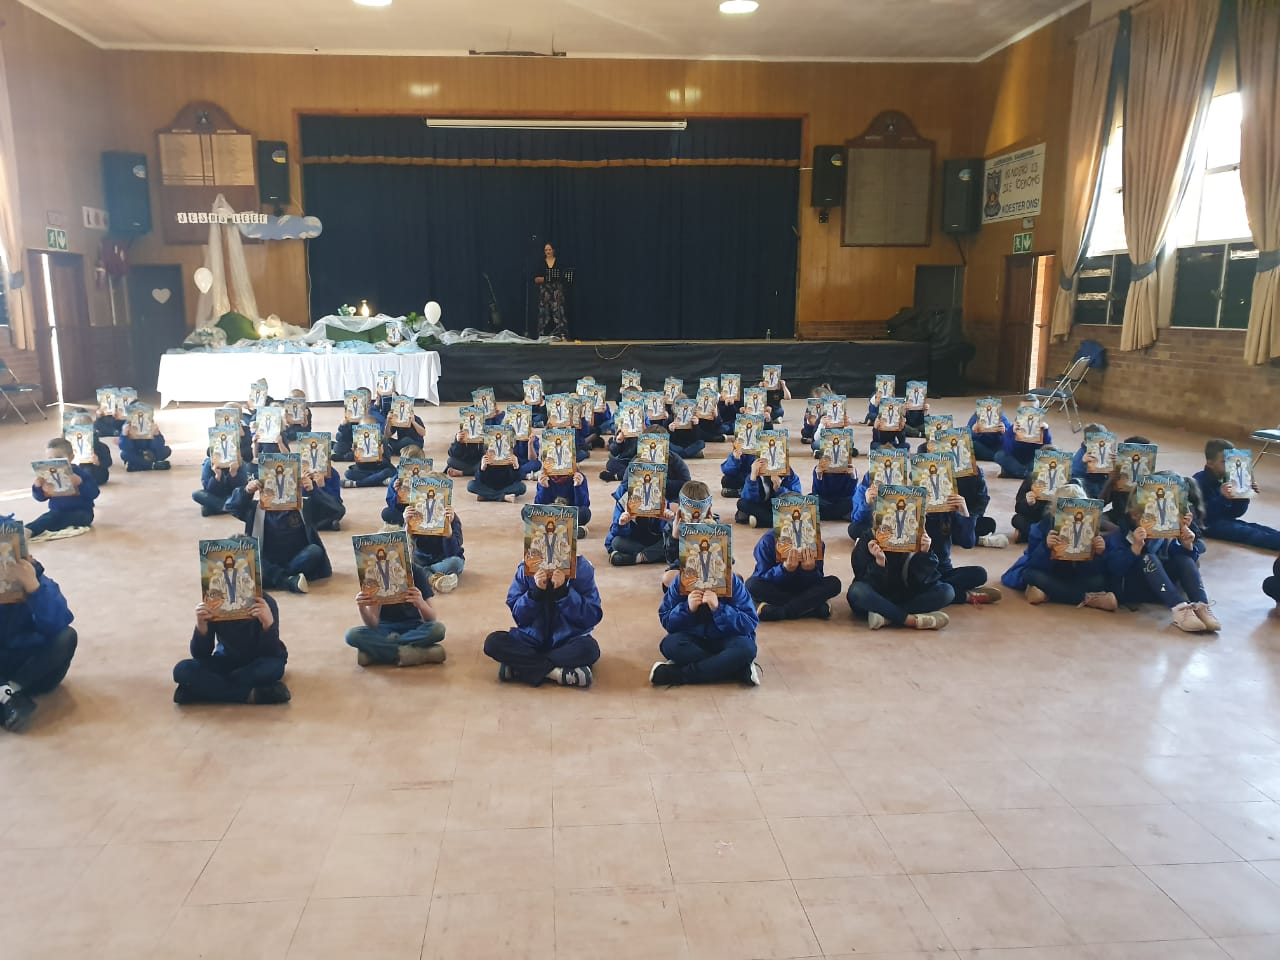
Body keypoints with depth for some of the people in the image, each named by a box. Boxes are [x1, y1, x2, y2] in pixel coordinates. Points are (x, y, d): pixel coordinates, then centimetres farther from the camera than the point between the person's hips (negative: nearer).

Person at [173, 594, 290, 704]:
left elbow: (271, 654, -26)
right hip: (226, 662, 2)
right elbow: (200, 655, -15)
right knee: (182, 670, -23)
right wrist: (201, 625, -33)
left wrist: (269, 623, -43)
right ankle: (251, 695, -27)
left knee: (274, 666, -36)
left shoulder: (265, 602, -22)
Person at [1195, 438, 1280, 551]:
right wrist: (1222, 497, -36)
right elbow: (1203, 512, -25)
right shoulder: (1199, 481, -14)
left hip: (1226, 520, 8)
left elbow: (1236, 513, 9)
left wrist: (1245, 495, -7)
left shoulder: (1228, 479, 7)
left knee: (1254, 527, -18)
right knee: (1246, 532, -26)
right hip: (1207, 524, -8)